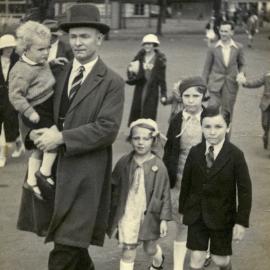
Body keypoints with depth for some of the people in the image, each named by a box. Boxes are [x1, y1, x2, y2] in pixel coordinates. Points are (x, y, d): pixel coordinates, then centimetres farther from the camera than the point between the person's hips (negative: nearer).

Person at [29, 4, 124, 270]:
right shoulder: (60, 73, 10)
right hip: (57, 167, 6)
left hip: (86, 172, -6)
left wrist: (62, 138, -19)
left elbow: (107, 128, -16)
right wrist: (39, 133, -6)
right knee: (72, 242, 17)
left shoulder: (111, 82, -8)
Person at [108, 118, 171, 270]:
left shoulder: (158, 166, -11)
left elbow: (165, 194, -7)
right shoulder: (124, 163, -5)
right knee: (128, 253, 0)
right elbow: (114, 189, 3)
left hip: (150, 215, -1)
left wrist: (164, 219, -9)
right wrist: (111, 214, 6)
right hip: (128, 215, 1)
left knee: (150, 248, 19)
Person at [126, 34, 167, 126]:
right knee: (136, 110, 8)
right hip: (140, 88, 4)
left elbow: (162, 77, -4)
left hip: (152, 89, -4)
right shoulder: (140, 57, 6)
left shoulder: (159, 59, -4)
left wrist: (163, 94, -6)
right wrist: (131, 71, -16)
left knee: (149, 113, -4)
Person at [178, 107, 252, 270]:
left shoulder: (236, 155, -13)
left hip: (222, 217, -2)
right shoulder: (195, 152, -4)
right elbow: (186, 182, 6)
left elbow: (244, 190, -11)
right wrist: (182, 210, 11)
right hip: (196, 215, 2)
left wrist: (241, 222, -12)